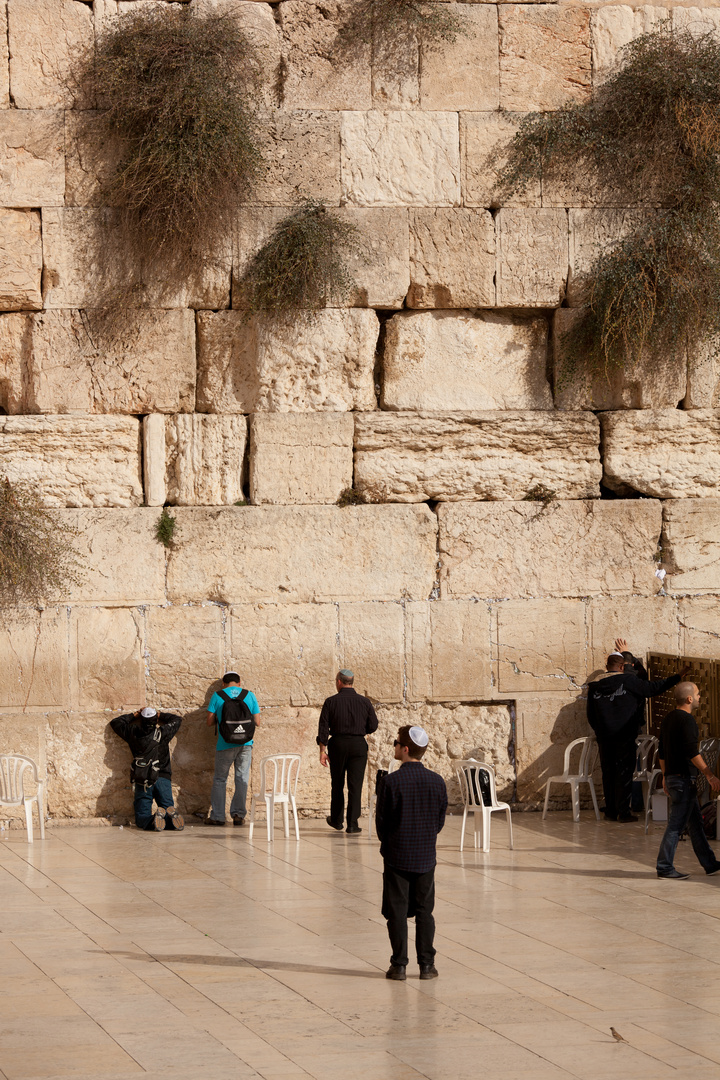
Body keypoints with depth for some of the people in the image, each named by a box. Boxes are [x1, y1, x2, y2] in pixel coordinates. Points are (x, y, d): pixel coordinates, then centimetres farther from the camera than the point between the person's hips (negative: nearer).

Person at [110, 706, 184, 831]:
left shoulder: (133, 733, 8)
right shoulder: (162, 732, 8)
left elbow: (115, 722, 28)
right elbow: (177, 719, 29)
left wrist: (134, 715, 35)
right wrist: (160, 715, 35)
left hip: (142, 781, 0)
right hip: (163, 779, 0)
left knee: (142, 820, -2)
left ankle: (154, 820, -37)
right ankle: (172, 815, -36)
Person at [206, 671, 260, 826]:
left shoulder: (217, 696, 0)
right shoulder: (249, 696, 6)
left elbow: (209, 722, -1)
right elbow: (256, 722, 6)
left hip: (225, 745, -1)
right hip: (245, 743, 1)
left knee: (220, 779, 9)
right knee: (242, 779, 8)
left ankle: (217, 816, 8)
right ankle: (238, 814, 4)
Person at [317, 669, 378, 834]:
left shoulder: (331, 702, -3)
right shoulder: (364, 702, 0)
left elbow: (323, 728, -5)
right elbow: (373, 726, 4)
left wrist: (322, 750, -2)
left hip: (338, 744, 0)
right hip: (358, 745, 0)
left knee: (337, 785, 15)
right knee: (355, 785, 0)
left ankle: (336, 821, 28)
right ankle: (352, 824, -6)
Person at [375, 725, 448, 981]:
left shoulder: (391, 781, -15)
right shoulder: (437, 782, -4)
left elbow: (381, 820, -7)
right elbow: (440, 821, 4)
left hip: (396, 856, -3)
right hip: (426, 857, 3)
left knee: (397, 912, 5)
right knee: (424, 911, 11)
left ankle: (399, 965, 5)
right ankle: (426, 964, 10)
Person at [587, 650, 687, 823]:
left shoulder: (595, 685, 7)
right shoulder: (627, 680, -6)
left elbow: (591, 716, 11)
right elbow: (652, 688, -3)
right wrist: (677, 678, 5)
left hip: (604, 737, 4)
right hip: (624, 737, -4)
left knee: (608, 772, 9)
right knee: (624, 772, 0)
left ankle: (610, 811, 11)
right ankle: (623, 811, -2)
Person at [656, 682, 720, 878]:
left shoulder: (668, 719, 13)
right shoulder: (687, 720, -15)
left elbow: (662, 752, 19)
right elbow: (692, 752, -22)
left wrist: (665, 777, 25)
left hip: (672, 776, 10)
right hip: (684, 779, -10)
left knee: (695, 823, 14)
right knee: (676, 825, -6)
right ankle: (664, 867, -5)